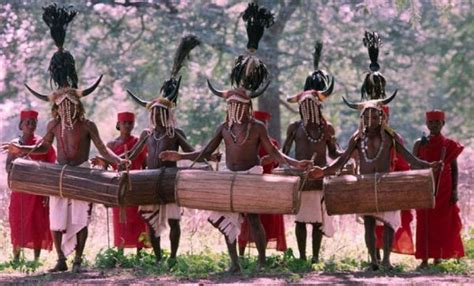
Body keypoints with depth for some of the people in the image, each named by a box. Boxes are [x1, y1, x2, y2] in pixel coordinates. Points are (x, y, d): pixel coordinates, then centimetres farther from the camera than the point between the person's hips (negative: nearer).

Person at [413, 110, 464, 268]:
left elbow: (454, 168, 5)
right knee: (424, 224, -2)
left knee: (443, 225, 1)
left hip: (444, 190, 0)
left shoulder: (449, 145, 4)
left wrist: (454, 190, -3)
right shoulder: (420, 144, 5)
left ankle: (438, 257, 7)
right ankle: (424, 259, 0)